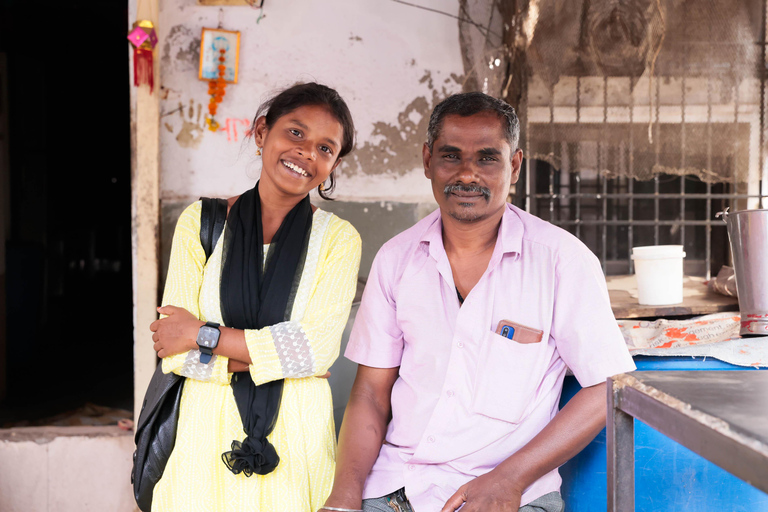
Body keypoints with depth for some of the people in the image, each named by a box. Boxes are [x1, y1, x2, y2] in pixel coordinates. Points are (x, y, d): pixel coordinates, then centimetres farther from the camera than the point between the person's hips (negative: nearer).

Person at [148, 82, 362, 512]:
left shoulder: (338, 239, -1)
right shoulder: (201, 222, 2)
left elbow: (318, 347, -13)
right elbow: (174, 351, -4)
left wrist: (205, 335, -11)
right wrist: (270, 355, -13)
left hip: (296, 432, 0)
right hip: (206, 431, 1)